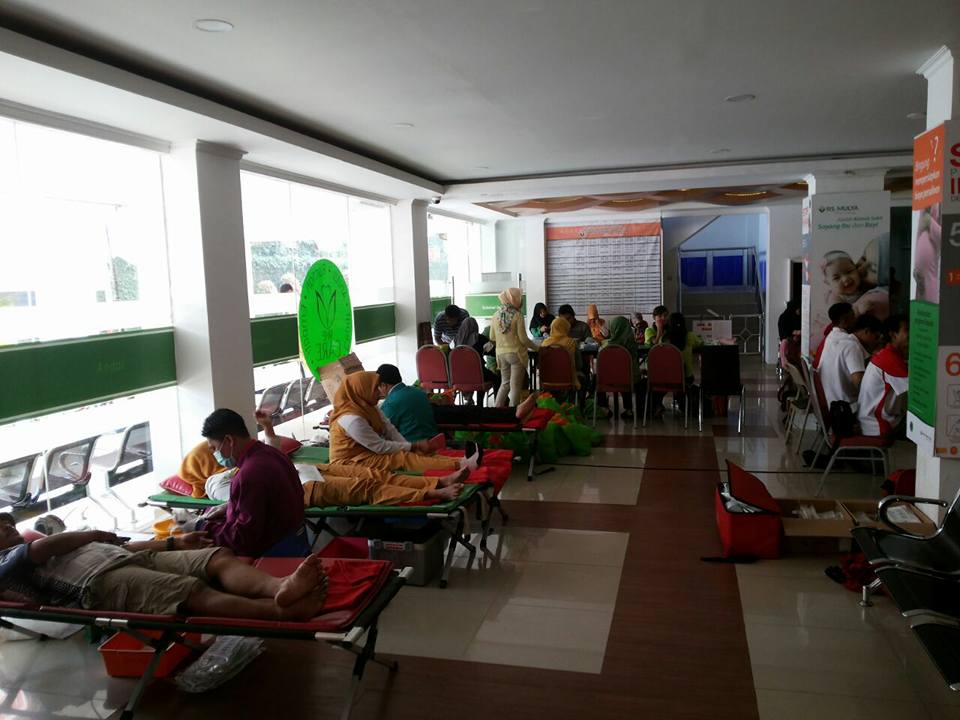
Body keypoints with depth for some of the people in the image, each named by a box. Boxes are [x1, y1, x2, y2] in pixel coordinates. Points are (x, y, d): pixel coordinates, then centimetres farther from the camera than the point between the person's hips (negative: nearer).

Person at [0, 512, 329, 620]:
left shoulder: (53, 542, 40)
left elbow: (121, 546, 29)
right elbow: (41, 548, -6)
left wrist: (174, 542, 19)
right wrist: (91, 534, 10)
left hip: (139, 557, 8)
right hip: (103, 580, -7)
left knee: (221, 557, -19)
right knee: (197, 594, -32)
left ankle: (280, 586, -47)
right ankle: (284, 611, -52)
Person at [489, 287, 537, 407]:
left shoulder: (495, 316, 2)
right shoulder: (517, 316, -12)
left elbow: (492, 338, 8)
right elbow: (523, 339, -11)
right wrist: (536, 348, 3)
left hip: (501, 354, 5)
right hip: (516, 353, -5)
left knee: (505, 383, 17)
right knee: (515, 386, 3)